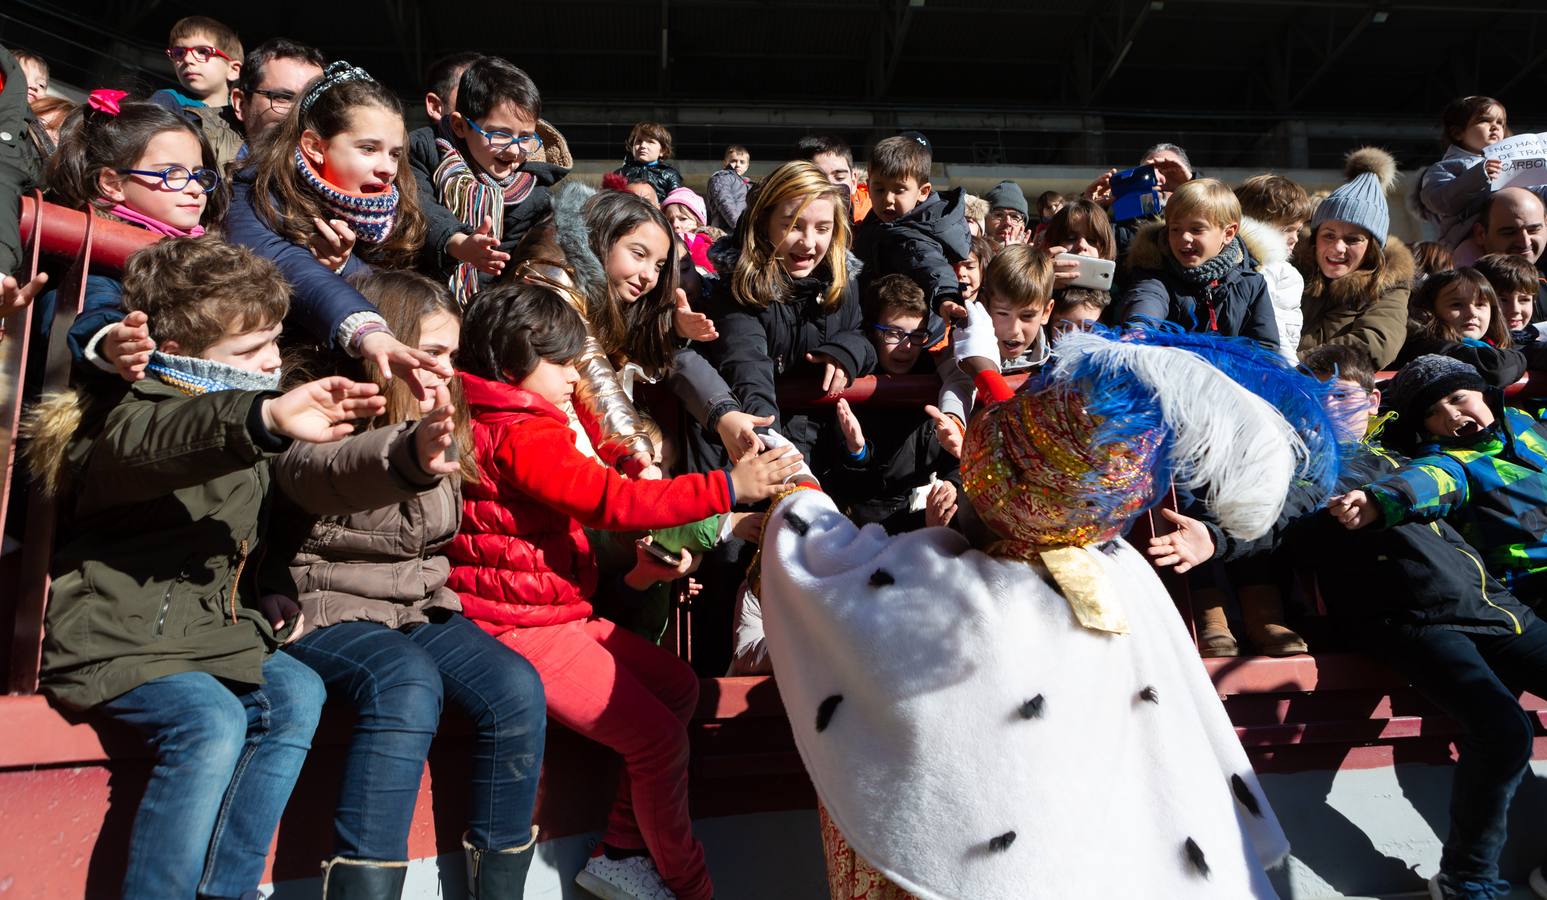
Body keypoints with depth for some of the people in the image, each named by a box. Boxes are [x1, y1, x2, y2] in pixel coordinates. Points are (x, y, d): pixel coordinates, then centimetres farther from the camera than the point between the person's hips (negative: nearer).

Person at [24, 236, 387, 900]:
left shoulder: (249, 414, 12)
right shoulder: (129, 412, -14)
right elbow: (148, 444, -40)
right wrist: (264, 418, -59)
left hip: (209, 631, 7)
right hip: (116, 639, -7)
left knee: (297, 693, -14)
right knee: (211, 720, -29)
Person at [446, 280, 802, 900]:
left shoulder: (525, 427, 15)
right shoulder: (521, 436, -19)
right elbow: (614, 500, -27)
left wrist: (626, 576, 4)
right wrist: (728, 487, -27)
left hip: (558, 611, 11)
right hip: (521, 628, -11)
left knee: (678, 686, 11)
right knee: (658, 735, -10)